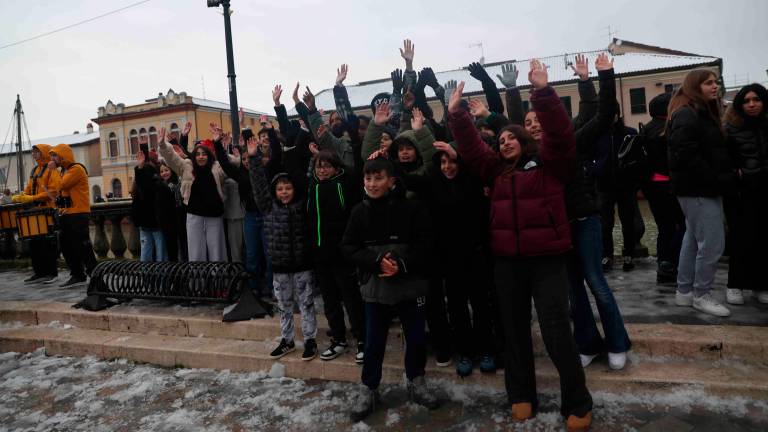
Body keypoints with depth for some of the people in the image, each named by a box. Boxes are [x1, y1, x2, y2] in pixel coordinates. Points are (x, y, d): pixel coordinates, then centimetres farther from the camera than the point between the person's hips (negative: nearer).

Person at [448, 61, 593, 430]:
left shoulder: (548, 162, 1)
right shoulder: (496, 169, 12)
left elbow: (560, 133, -14)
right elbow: (470, 148, 7)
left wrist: (542, 91, -20)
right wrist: (457, 114, -2)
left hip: (547, 258, -5)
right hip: (507, 260, 5)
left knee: (556, 330, -4)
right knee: (515, 329, 13)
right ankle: (521, 395, 28)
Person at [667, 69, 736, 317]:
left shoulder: (703, 113, 18)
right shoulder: (687, 115, -14)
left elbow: (713, 153, 20)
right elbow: (687, 157, -23)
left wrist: (727, 175, 5)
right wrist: (719, 181, -20)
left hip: (701, 188, 11)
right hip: (698, 189, -11)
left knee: (694, 240, 14)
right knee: (712, 243, -7)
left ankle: (685, 292, 22)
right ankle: (701, 295, 6)